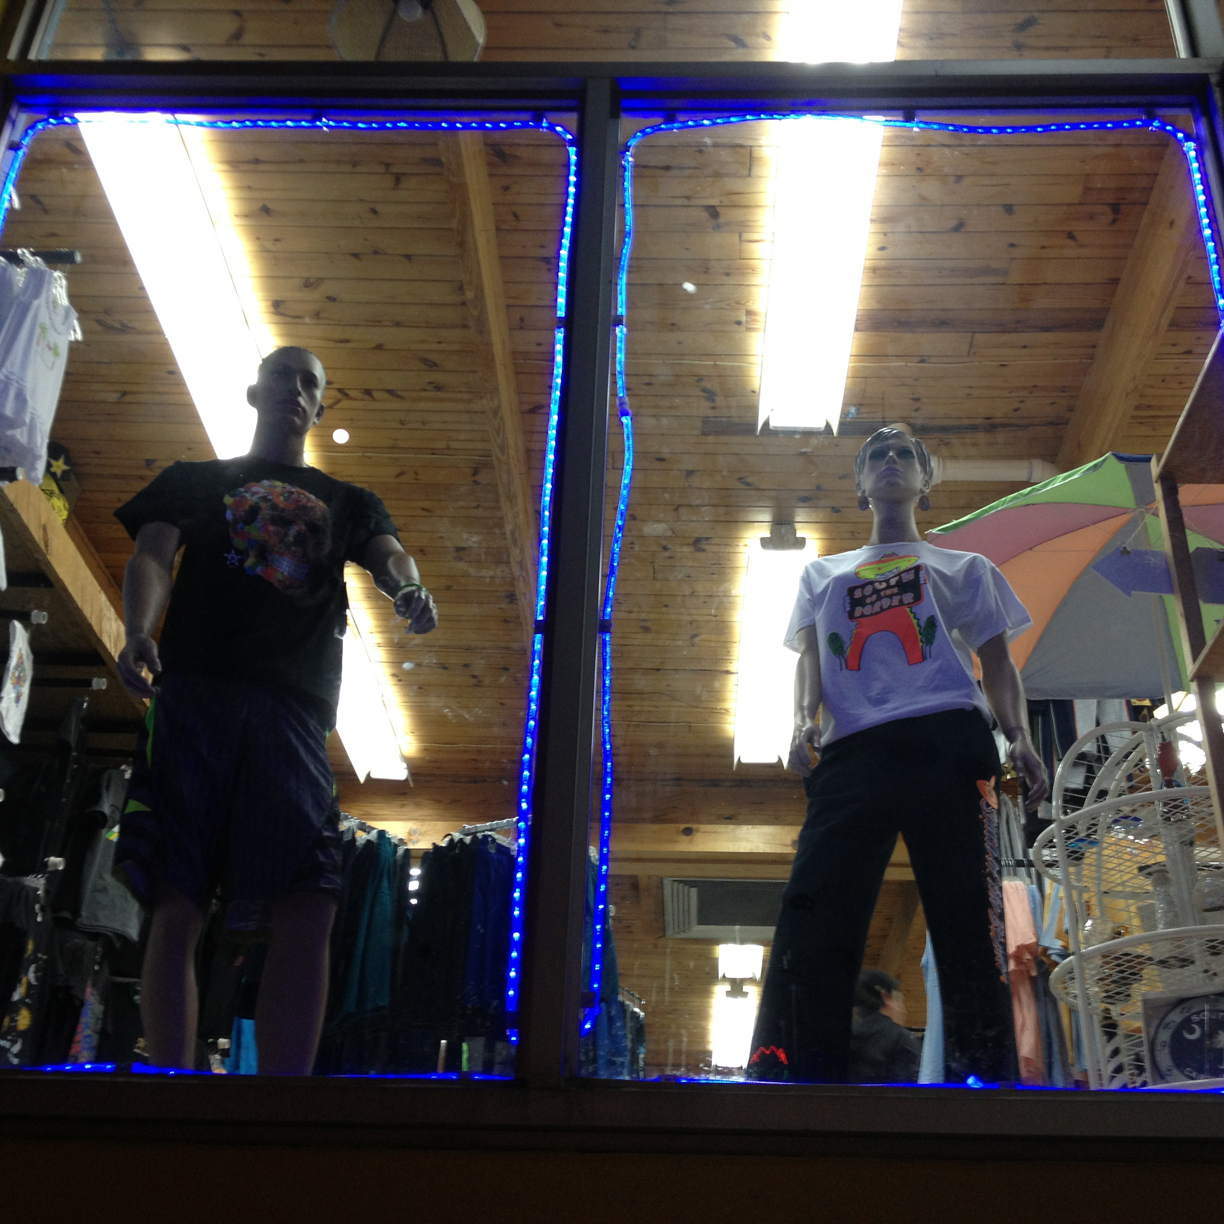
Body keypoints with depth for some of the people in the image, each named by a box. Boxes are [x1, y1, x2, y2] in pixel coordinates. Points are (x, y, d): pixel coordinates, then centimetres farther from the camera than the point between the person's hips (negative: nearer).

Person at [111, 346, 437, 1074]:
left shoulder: (348, 504, 27)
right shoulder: (195, 482, 24)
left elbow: (389, 553, 7)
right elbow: (152, 556, 7)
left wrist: (410, 589, -20)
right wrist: (139, 632, -16)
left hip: (293, 709, 1)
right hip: (194, 693, -1)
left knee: (307, 907, -13)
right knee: (178, 904, -9)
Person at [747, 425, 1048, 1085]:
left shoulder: (964, 568, 28)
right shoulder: (823, 573, 33)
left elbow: (997, 663, 18)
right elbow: (809, 657, 19)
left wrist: (1019, 737, -3)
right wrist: (803, 721, -4)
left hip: (948, 740, 0)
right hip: (852, 752, 1)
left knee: (969, 924, -13)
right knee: (813, 920, -15)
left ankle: (985, 1072, -12)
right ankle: (787, 1076, -20)